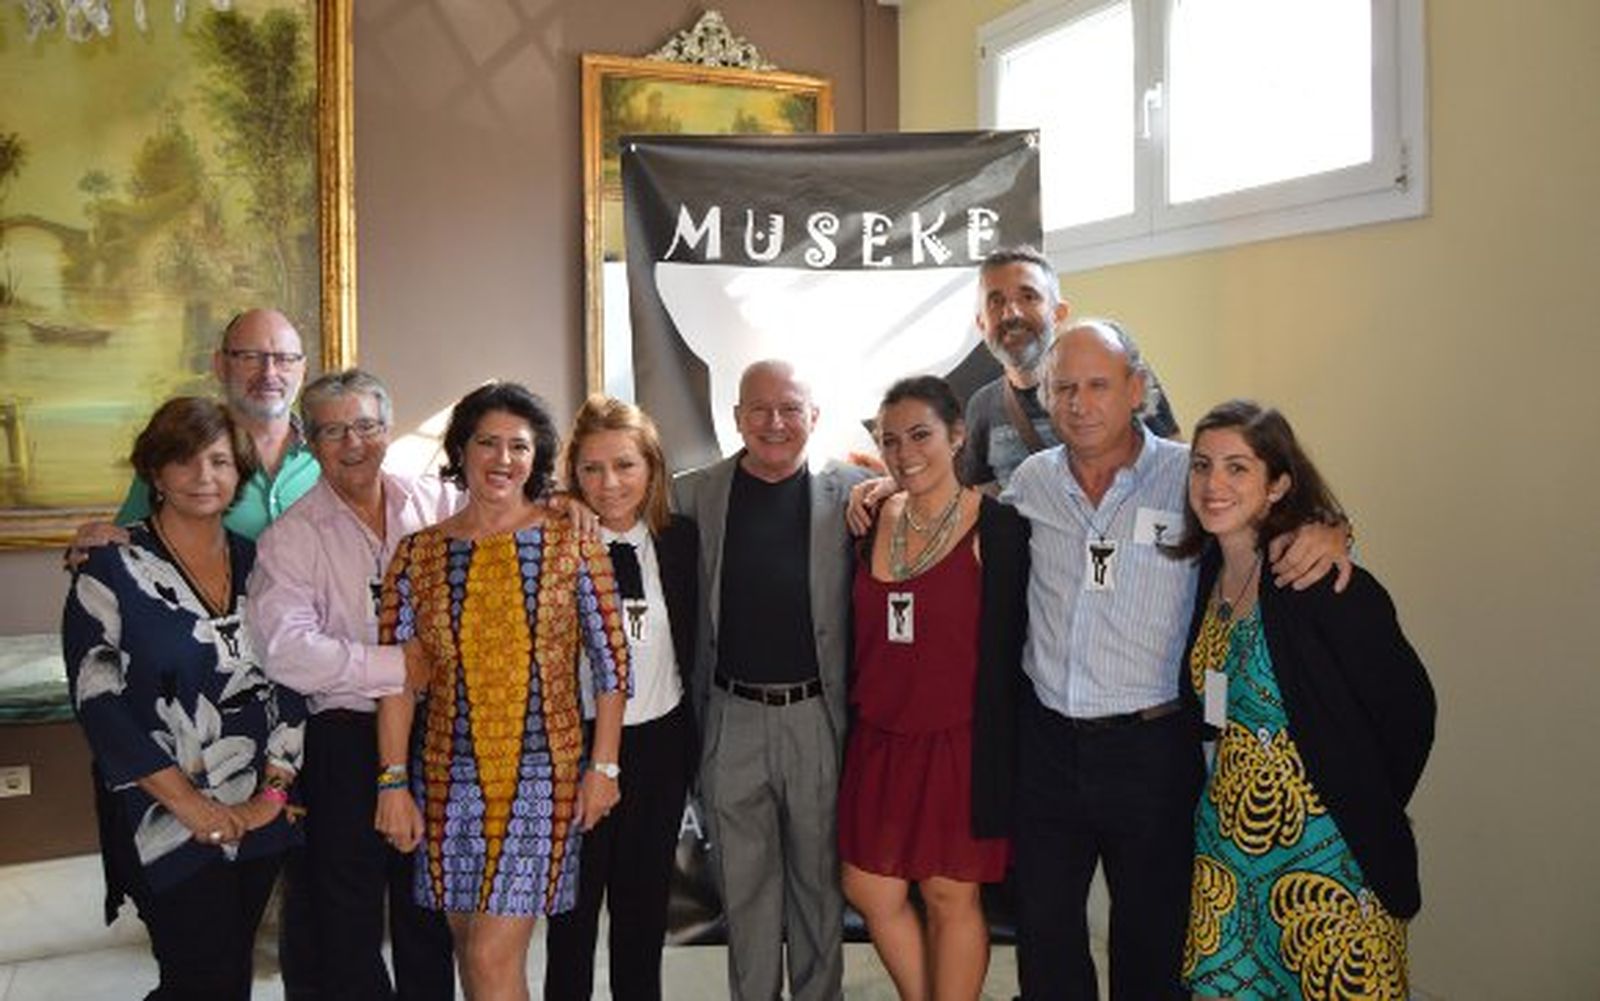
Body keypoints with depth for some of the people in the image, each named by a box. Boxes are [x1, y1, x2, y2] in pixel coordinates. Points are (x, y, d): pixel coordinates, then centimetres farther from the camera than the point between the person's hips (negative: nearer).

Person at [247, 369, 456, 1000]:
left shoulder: (436, 503, 3)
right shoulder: (290, 536, -6)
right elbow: (287, 652, -18)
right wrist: (399, 667, -20)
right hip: (344, 738, -3)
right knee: (347, 910, 9)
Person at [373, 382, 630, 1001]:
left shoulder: (572, 544, -2)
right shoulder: (418, 554, 3)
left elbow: (610, 662, -1)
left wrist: (603, 767, -3)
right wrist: (393, 782, -2)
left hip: (543, 775, -2)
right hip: (447, 775, 3)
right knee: (470, 946, 13)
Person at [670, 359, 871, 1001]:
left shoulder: (847, 491, -1)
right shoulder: (693, 495, 1)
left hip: (819, 715, 0)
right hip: (732, 718, 1)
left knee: (819, 875, 14)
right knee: (744, 882, 12)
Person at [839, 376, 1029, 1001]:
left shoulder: (996, 527, -10)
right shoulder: (875, 521, 5)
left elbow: (1004, 656, -10)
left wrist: (995, 768, -11)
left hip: (956, 744, -5)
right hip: (879, 739, 6)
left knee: (951, 896, 7)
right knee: (869, 890, 13)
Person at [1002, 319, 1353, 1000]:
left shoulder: (1190, 475, -6)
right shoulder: (1031, 481, 5)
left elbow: (1289, 512, 2)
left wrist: (1328, 533, -21)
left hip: (1151, 744, -3)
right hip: (1046, 739, 3)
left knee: (1151, 940, 13)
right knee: (1044, 929, 15)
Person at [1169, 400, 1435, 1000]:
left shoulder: (1320, 580, -17)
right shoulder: (1207, 572, 3)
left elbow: (1407, 706, -12)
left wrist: (1363, 810, -2)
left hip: (1327, 852, -6)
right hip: (1225, 841, 6)